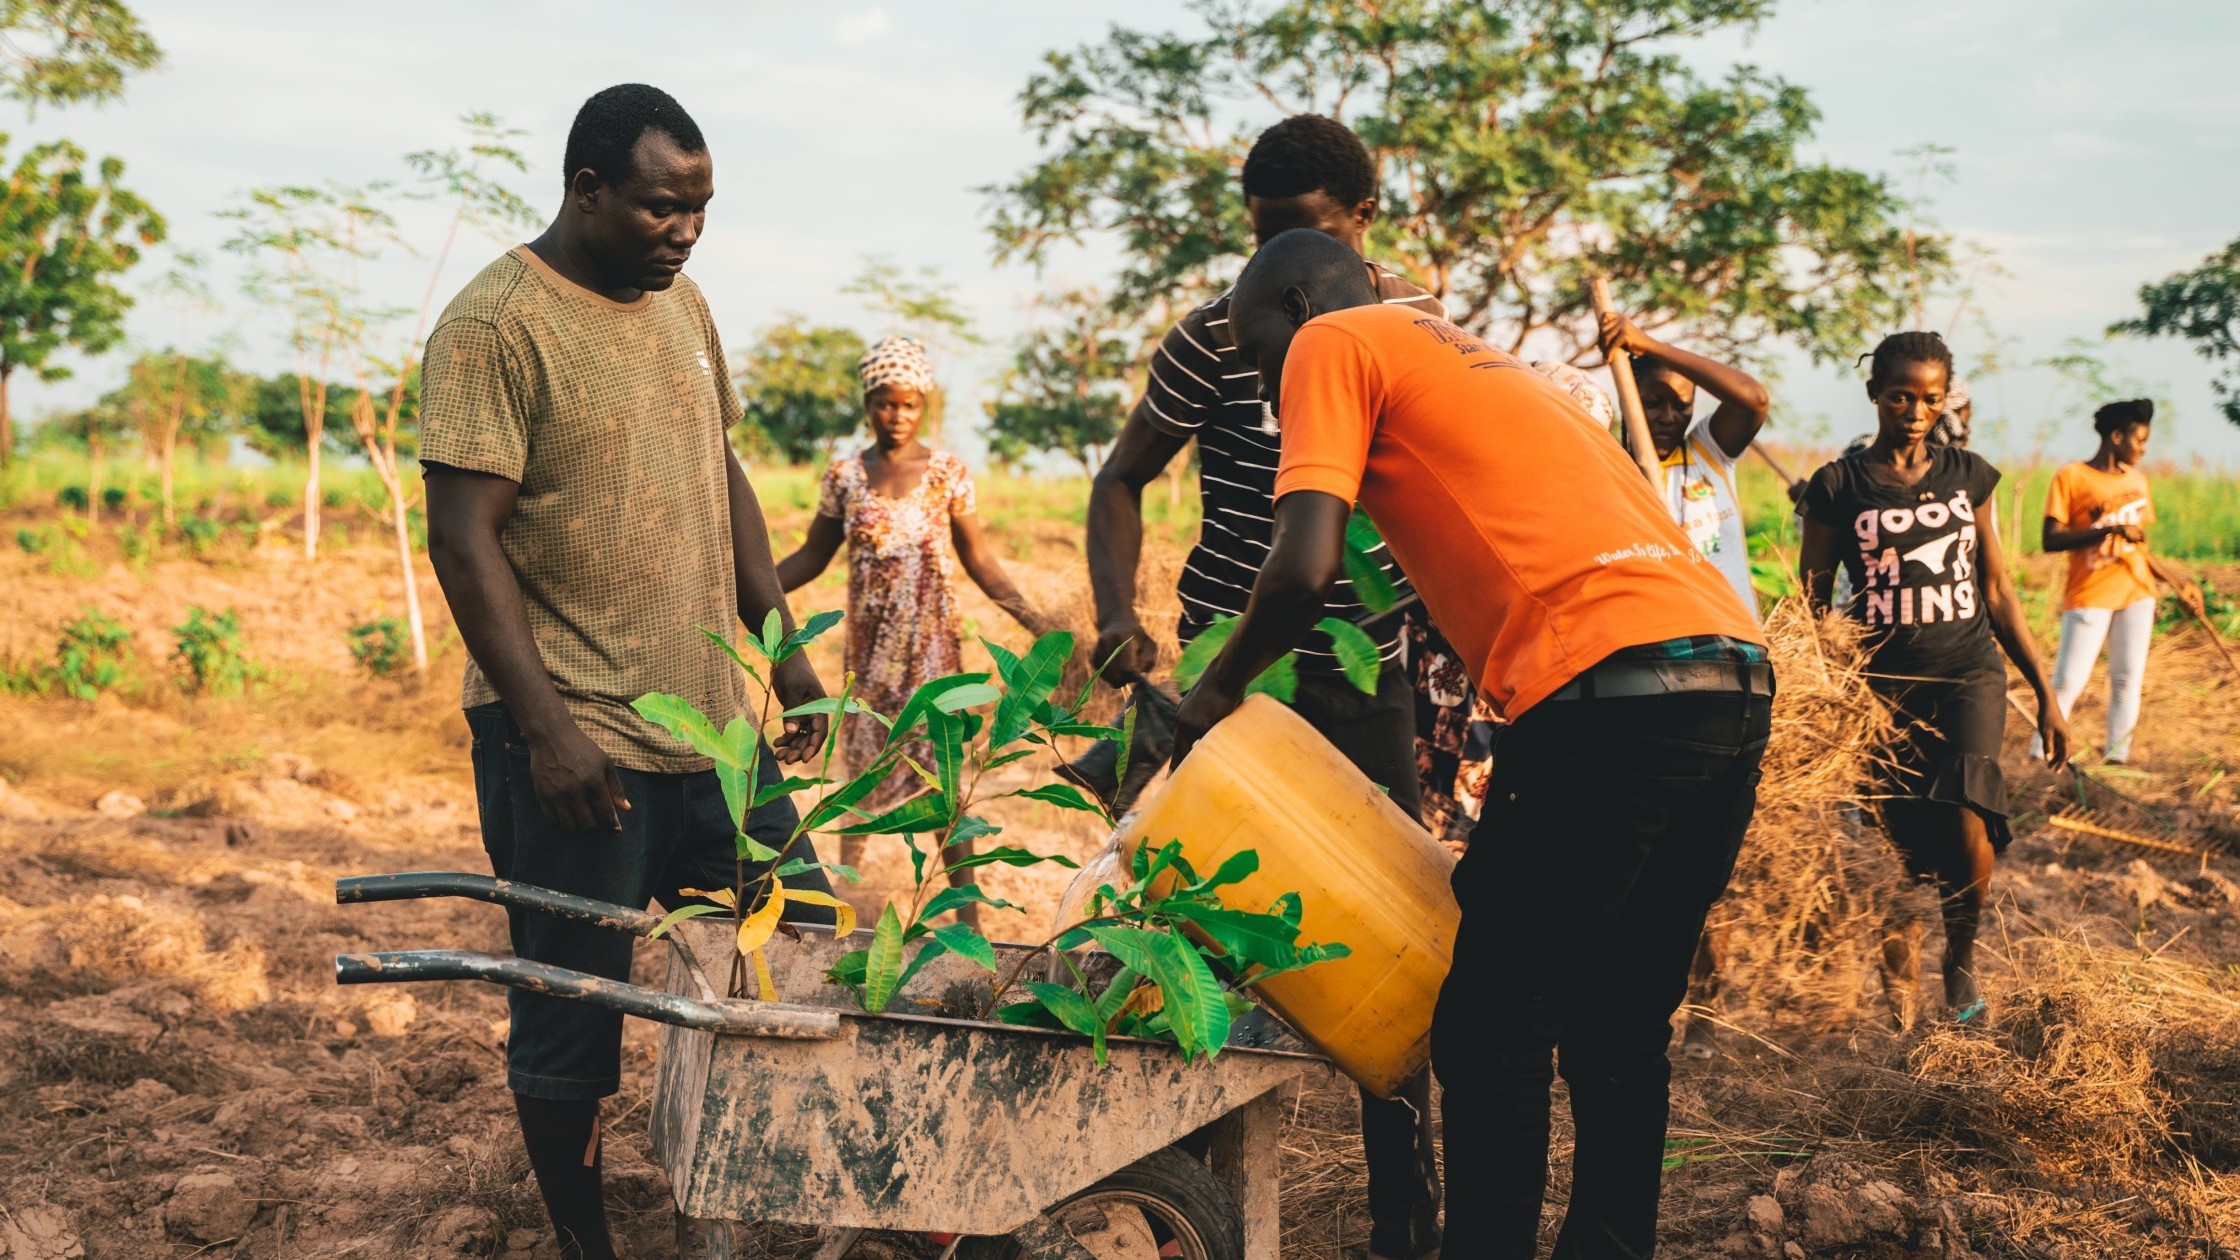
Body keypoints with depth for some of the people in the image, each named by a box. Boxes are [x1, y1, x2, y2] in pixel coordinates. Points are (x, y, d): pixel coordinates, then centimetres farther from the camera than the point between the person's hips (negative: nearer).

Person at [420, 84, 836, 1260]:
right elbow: (465, 537, -15)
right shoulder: (494, 323, -12)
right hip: (576, 744, -7)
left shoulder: (680, 303, 12)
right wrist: (543, 728, -19)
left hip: (713, 723, 8)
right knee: (570, 1026, 4)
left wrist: (784, 647, 15)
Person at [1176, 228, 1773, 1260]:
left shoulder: (1332, 342, 7)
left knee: (1492, 1038, 3)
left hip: (1610, 693, -9)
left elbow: (1305, 567, -7)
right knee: (1619, 1034, 18)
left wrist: (1218, 687, 8)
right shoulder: (1470, 357, 31)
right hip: (1735, 682, 9)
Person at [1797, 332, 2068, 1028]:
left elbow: (1998, 592, 13)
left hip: (1968, 672, 1)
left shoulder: (1968, 476, 8)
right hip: (1884, 683, -1)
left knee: (1967, 828, -19)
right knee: (1897, 850, -1)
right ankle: (1900, 1002, 17)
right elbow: (1811, 604, 3)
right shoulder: (1838, 487, 0)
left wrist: (2045, 693, 12)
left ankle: (1962, 956, 9)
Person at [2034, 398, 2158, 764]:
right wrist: (2110, 530, -20)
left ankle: (2117, 758, 11)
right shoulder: (2071, 477, -5)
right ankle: (2039, 758, 1)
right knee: (2068, 682, -7)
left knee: (2128, 679, 5)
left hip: (2136, 593, 6)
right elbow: (2050, 540, -12)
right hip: (2089, 595, -6)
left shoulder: (2137, 480, 12)